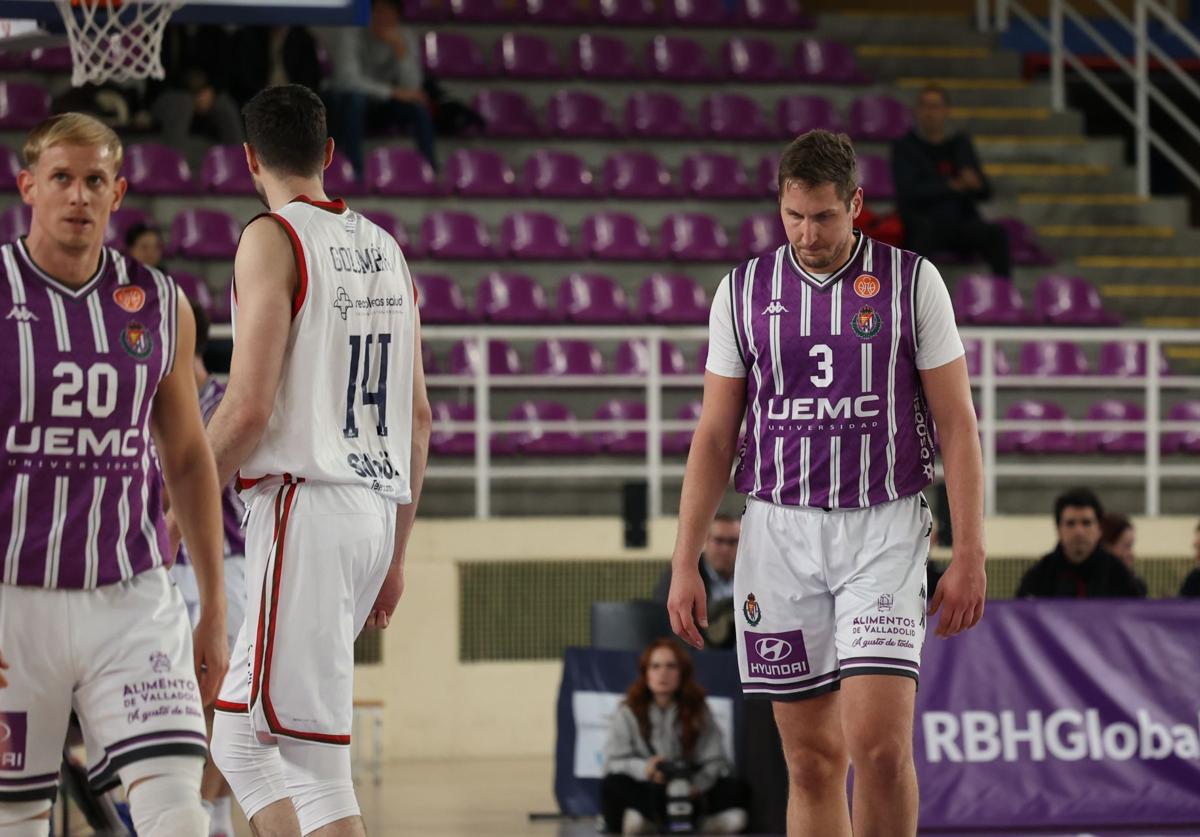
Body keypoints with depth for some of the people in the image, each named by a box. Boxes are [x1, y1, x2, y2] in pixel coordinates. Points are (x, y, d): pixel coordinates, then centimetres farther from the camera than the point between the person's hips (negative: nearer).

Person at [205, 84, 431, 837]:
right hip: (374, 509, 8)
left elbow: (248, 408, -16)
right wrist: (397, 554, 23)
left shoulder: (273, 240, -8)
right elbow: (419, 420, 17)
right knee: (241, 734, 14)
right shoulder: (385, 249, 15)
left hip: (305, 504, -8)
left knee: (317, 762, -9)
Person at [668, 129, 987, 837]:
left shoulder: (912, 282, 0)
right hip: (779, 532, 2)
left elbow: (957, 425, 1)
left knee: (880, 743, -15)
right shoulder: (744, 292, 6)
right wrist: (686, 564, 4)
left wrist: (970, 556, -6)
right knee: (813, 760, 4)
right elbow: (715, 436, 10)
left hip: (883, 531, -2)